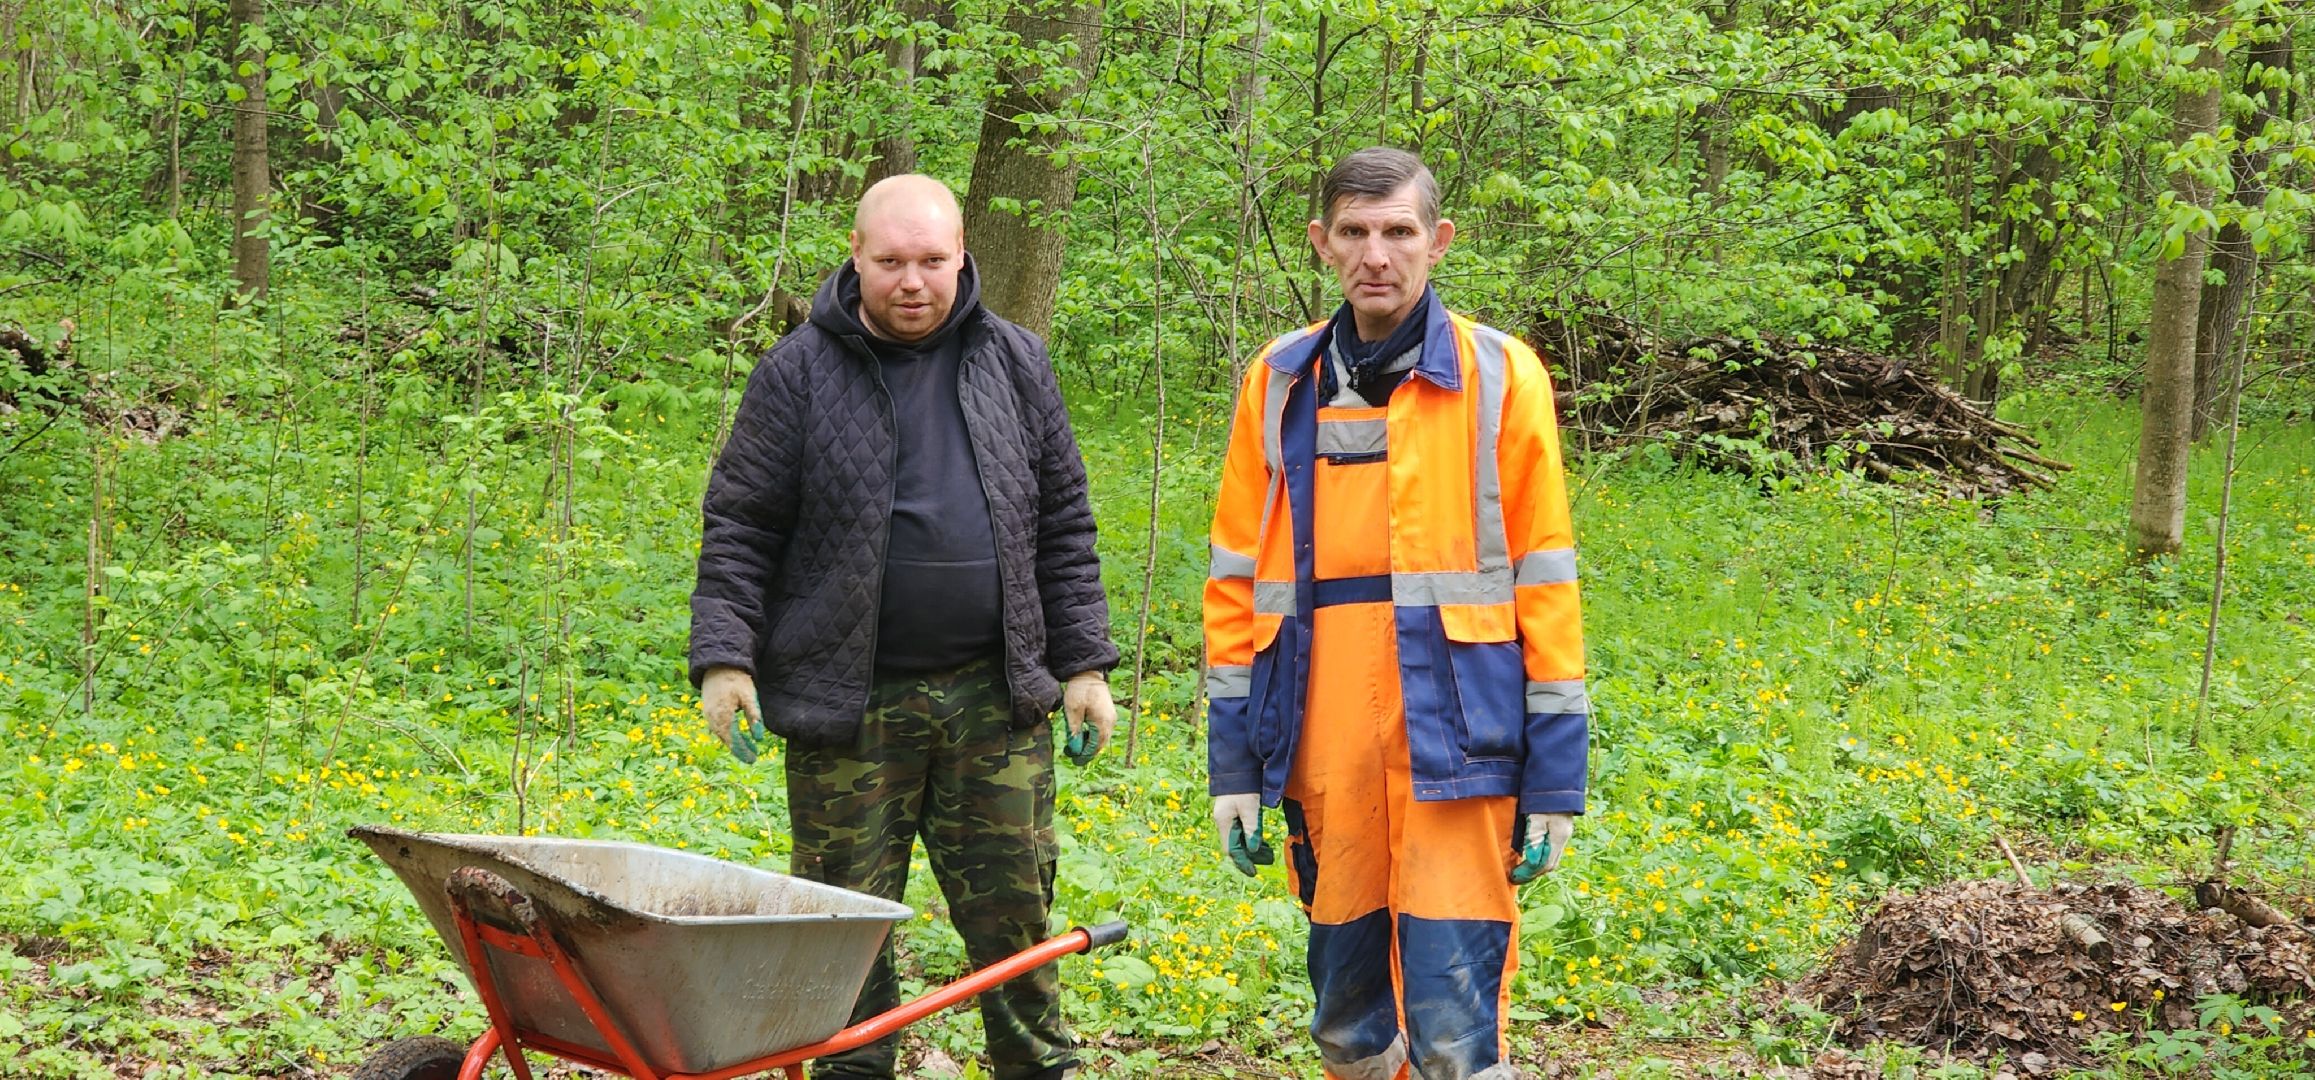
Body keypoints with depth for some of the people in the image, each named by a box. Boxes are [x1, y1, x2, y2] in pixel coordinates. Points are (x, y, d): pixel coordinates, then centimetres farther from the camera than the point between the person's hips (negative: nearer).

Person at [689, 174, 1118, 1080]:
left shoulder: (1013, 364, 9)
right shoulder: (799, 374, 0)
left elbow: (1062, 527, 12)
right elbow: (738, 529, 1)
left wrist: (1082, 662, 8)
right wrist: (724, 656, -8)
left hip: (993, 699, 2)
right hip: (848, 701, -2)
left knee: (1013, 910, 5)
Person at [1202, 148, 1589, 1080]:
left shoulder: (1499, 374, 1)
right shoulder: (1280, 382, 9)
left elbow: (1544, 577, 1)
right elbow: (1237, 578, 12)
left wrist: (1556, 774, -2)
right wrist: (1233, 759, 7)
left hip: (1454, 737, -3)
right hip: (1324, 748, 3)